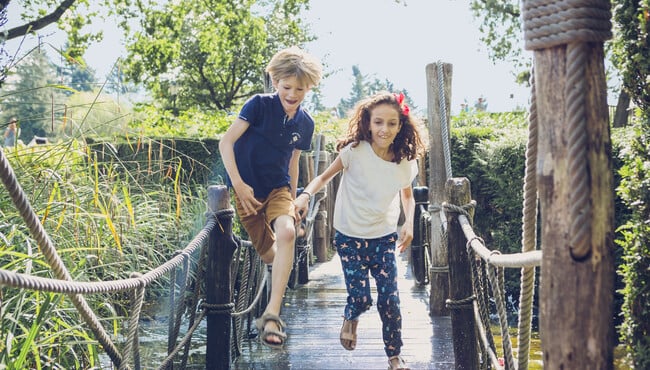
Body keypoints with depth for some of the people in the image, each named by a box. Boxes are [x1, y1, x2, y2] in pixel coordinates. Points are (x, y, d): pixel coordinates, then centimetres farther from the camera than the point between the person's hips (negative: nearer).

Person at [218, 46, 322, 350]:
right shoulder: (259, 105, -12)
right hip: (246, 189, -2)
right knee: (269, 255, 6)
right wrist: (238, 184, -20)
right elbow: (226, 142, -13)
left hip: (278, 188, 2)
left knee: (287, 233, -28)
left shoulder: (305, 124, 2)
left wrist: (293, 201, 18)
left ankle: (272, 315, -29)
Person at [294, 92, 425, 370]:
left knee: (390, 299, 0)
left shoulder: (406, 162, -5)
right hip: (350, 236, -2)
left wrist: (409, 223, -4)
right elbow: (326, 176, -5)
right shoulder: (354, 151, -16)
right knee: (360, 298, -9)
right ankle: (351, 318, 30)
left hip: (384, 237, 2)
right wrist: (306, 195, -24)